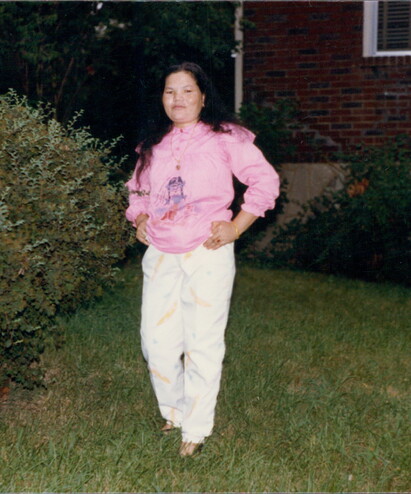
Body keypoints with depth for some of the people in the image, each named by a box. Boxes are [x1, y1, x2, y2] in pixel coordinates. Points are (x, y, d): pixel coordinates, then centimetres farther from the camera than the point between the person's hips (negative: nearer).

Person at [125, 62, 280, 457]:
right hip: (160, 256, 5)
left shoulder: (224, 138, -2)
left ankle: (196, 428, 16)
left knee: (203, 343, 1)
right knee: (157, 341, 6)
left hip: (207, 254, -4)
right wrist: (139, 220, 9)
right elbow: (137, 189, 28)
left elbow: (265, 181, -5)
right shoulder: (153, 145, 13)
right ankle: (173, 411, 30)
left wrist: (235, 228, -8)